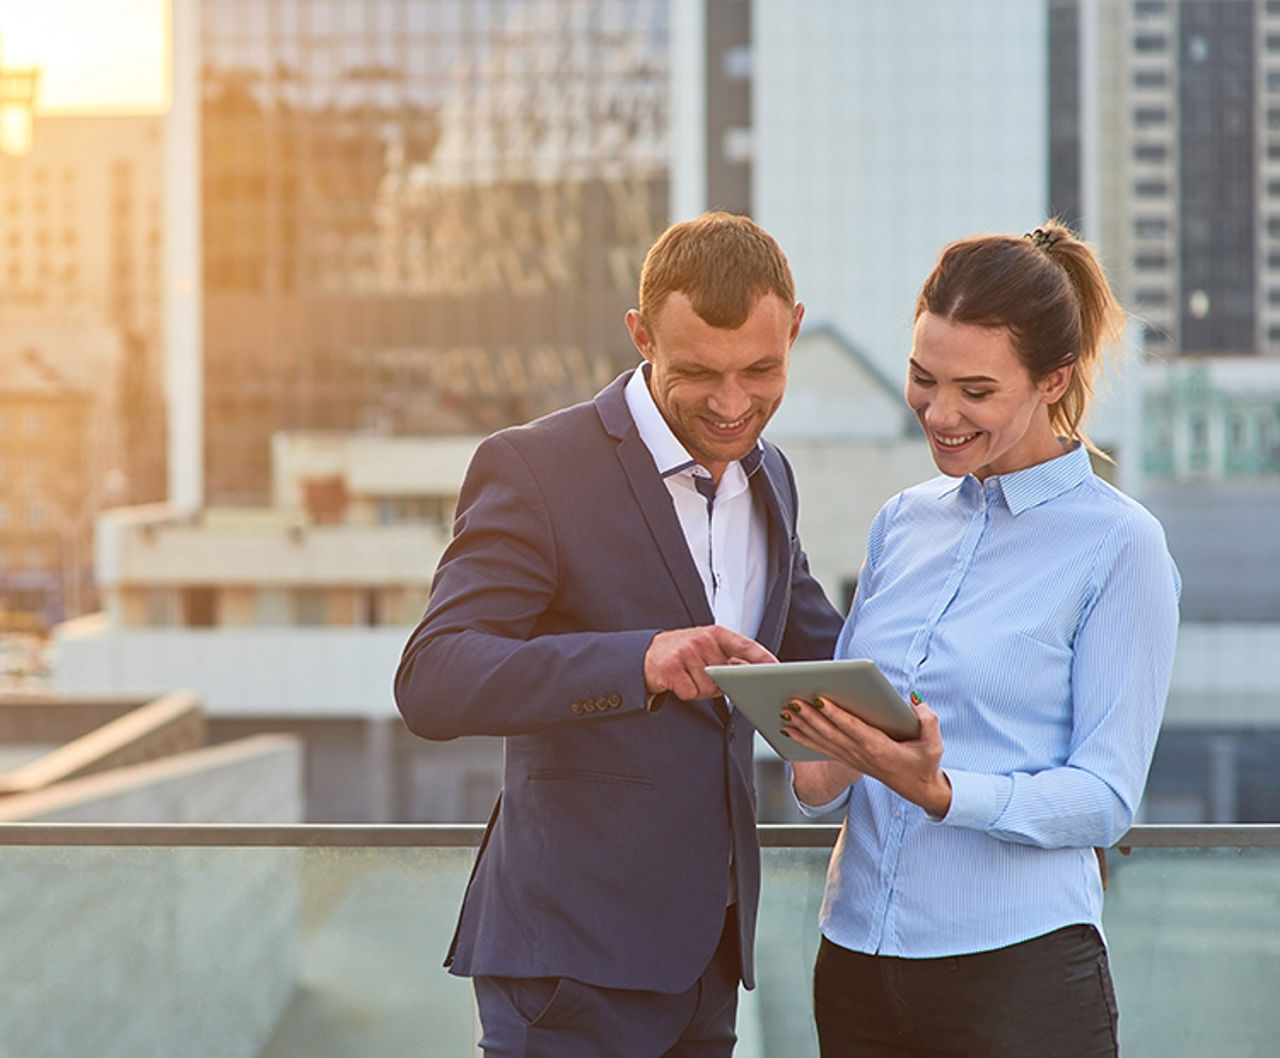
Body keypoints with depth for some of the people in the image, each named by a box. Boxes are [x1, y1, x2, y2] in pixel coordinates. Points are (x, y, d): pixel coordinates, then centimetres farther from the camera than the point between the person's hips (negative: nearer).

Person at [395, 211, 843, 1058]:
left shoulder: (769, 478, 12)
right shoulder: (533, 469, -11)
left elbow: (816, 648, 24)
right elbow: (432, 683, -21)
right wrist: (639, 662, -36)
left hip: (708, 950, 7)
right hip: (576, 955, -6)